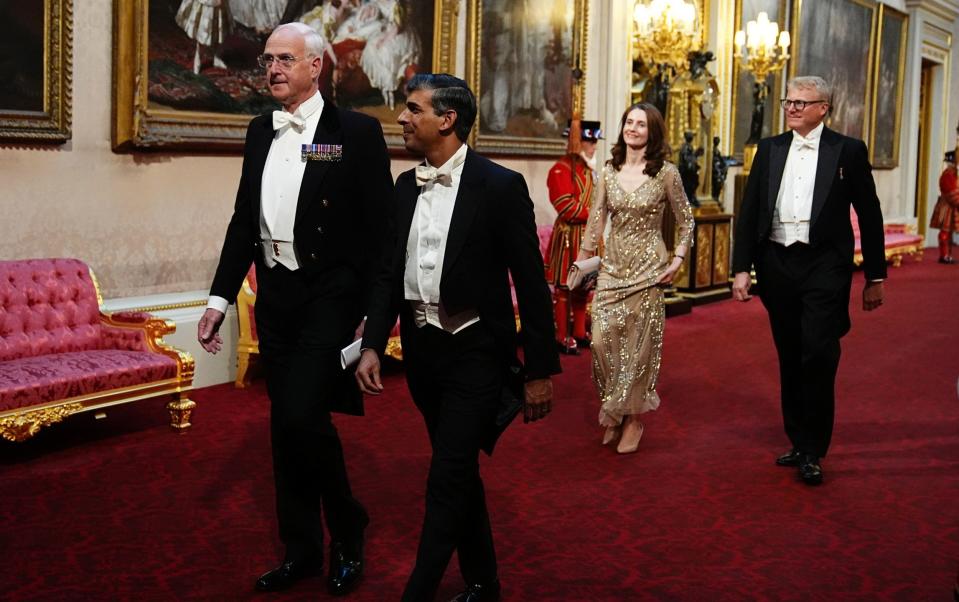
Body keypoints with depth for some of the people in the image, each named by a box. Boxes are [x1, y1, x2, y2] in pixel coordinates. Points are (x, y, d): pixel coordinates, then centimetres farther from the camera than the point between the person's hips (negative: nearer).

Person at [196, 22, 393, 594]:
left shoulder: (357, 132, -6)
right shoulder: (261, 132, 11)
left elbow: (379, 228, -8)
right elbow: (245, 219, 14)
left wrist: (374, 313, -12)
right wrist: (221, 296, 8)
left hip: (330, 297, -6)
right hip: (275, 295, 6)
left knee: (304, 417, -13)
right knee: (286, 426, 11)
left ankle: (349, 531, 12)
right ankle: (302, 549, 26)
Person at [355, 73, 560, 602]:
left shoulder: (500, 186, -11)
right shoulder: (406, 186, 7)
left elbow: (530, 282, -10)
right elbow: (393, 271, 12)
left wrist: (540, 370, -10)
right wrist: (372, 343, 2)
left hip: (475, 353, -6)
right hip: (423, 350, 6)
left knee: (448, 479, -6)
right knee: (460, 473, 17)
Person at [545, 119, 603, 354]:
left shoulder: (589, 169, 15)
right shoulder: (561, 169, -13)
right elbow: (566, 207, -19)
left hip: (589, 235, 9)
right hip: (569, 236, -8)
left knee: (583, 285, 13)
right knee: (564, 287, -2)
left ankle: (580, 333, 21)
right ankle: (563, 338, 4)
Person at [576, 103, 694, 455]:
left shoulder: (666, 173, -3)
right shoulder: (609, 171, 5)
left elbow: (686, 221, 5)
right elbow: (596, 220, 9)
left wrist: (678, 260, -4)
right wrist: (584, 260, 6)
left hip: (648, 267, -3)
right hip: (612, 267, 3)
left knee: (640, 341, 1)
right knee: (604, 337, -3)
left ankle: (633, 417, 17)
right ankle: (613, 413, 18)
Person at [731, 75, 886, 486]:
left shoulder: (848, 151, 1)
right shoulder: (769, 150, 10)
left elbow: (869, 216, 3)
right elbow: (748, 212, 8)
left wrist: (875, 277, 3)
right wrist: (741, 267, 0)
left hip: (824, 267, -4)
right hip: (777, 264, 4)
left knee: (818, 354, -12)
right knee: (790, 358, 11)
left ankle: (813, 452, 0)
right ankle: (798, 441, 24)